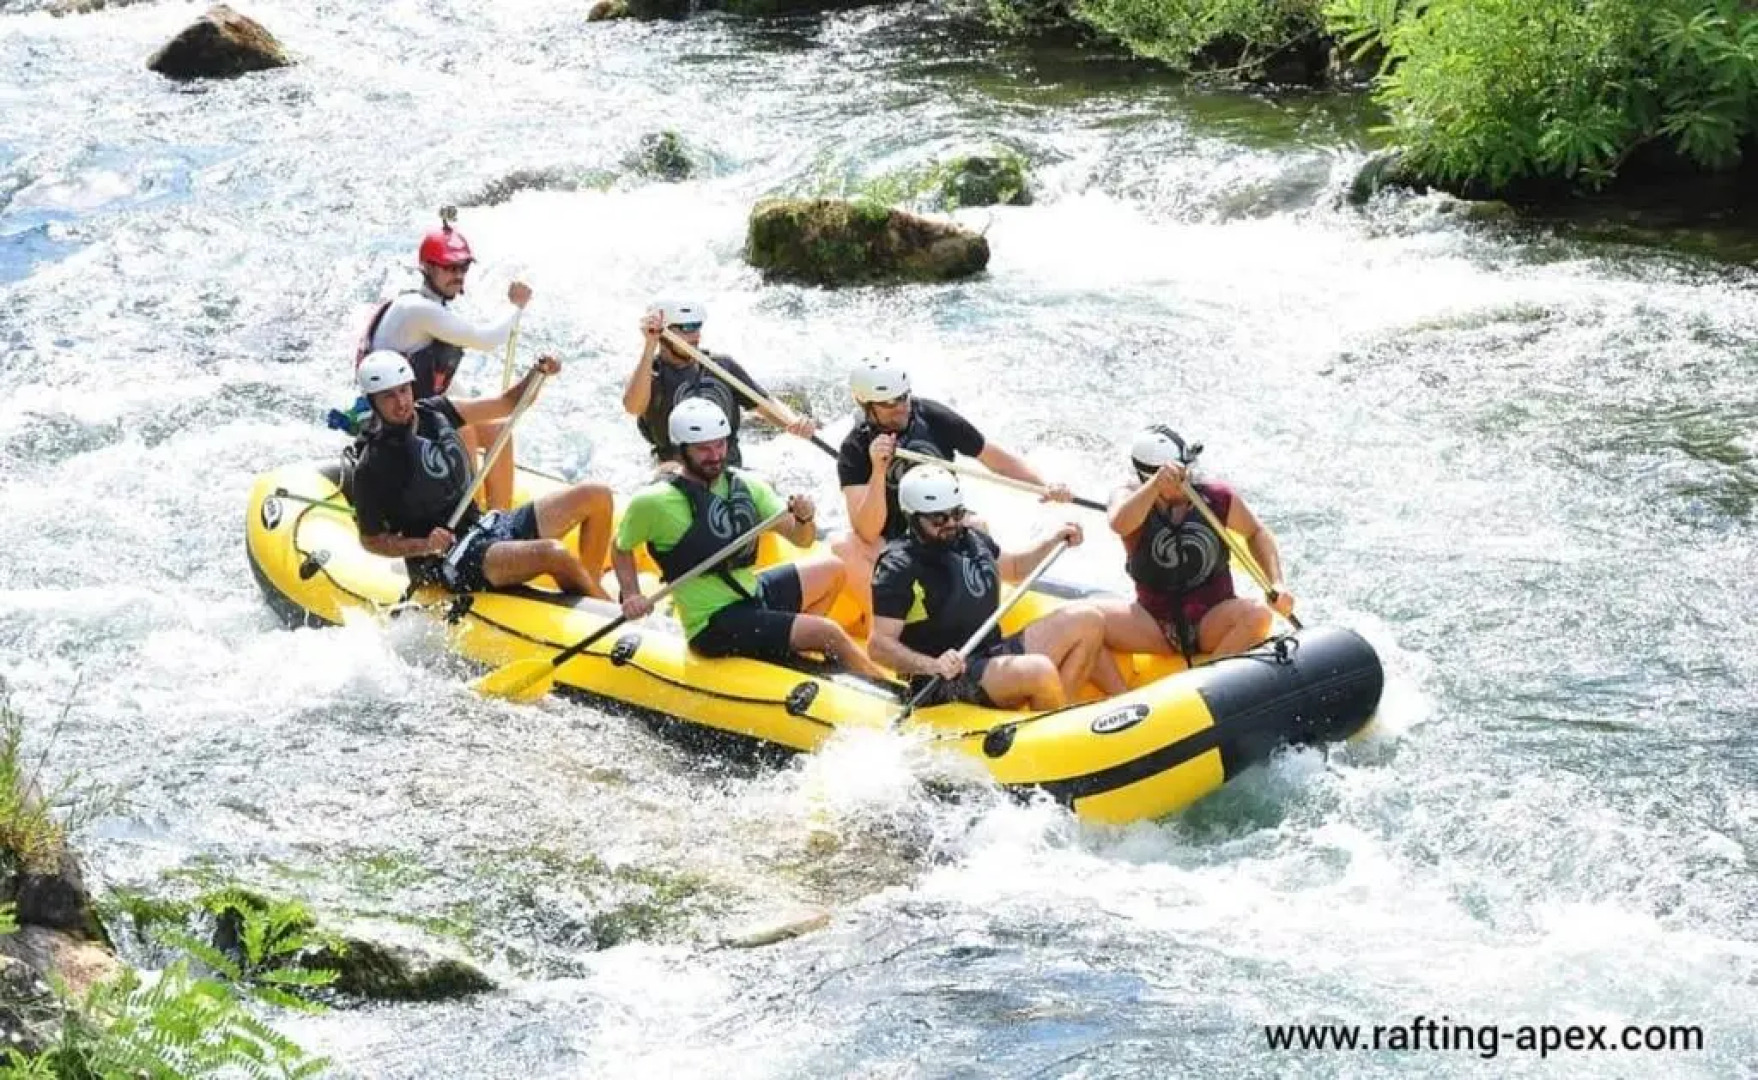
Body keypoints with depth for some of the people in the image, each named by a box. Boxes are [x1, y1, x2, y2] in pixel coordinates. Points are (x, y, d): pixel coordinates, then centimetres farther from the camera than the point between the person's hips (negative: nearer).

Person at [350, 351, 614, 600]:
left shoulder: (435, 412, 5)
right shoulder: (372, 468, -12)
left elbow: (506, 405, 12)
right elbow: (370, 540, -5)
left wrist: (536, 374, -8)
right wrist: (424, 546, -21)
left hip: (485, 526, 8)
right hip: (447, 564, -8)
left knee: (597, 497, 0)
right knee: (553, 554, -31)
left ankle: (590, 588, 1)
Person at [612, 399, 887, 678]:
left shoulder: (746, 485, 3)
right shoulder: (655, 503, -14)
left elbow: (802, 540, 3)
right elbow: (622, 548, 1)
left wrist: (803, 519, -19)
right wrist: (631, 596, -14)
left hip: (754, 593, 8)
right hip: (714, 626, -8)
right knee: (828, 633, -15)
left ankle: (795, 651, 9)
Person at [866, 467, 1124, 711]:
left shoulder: (973, 540, 12)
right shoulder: (898, 569, -12)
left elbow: (1014, 567, 33)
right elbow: (879, 645, -17)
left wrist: (1054, 542, 18)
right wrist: (932, 665, -33)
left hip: (995, 654, 9)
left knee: (1087, 621, -1)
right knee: (1040, 671, -33)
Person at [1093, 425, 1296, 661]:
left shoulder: (1217, 499, 0)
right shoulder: (1132, 499, -3)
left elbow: (1256, 533, 16)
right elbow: (1120, 524, -28)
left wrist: (1276, 583, 1)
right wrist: (1156, 484, -43)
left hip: (1211, 624, 1)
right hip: (1155, 629, -1)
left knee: (1259, 614, -31)